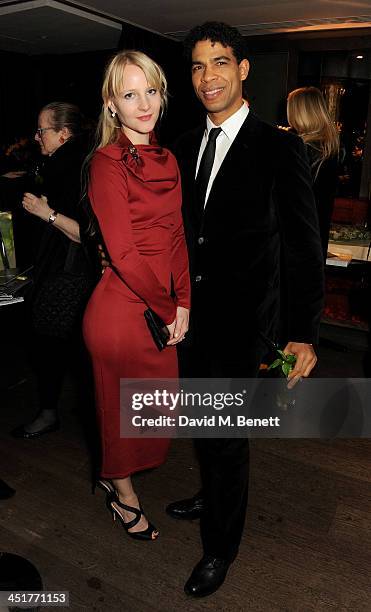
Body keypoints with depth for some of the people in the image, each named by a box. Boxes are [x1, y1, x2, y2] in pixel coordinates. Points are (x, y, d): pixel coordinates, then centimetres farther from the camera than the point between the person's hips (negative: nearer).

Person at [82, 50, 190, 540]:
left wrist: (183, 303, -1)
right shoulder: (108, 162, -13)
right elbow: (124, 253, -18)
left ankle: (117, 476, 48)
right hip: (122, 309, -7)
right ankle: (122, 490, 41)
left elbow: (176, 237, 8)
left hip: (162, 309, 7)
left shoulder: (166, 160, 9)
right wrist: (168, 311, -11)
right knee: (122, 408, 14)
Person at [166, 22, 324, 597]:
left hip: (242, 320, -6)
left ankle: (221, 548, 30)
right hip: (192, 312, 6)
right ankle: (212, 497, 50)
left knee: (227, 436, 6)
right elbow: (180, 228, 10)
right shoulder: (187, 145, 7)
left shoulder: (279, 147, -11)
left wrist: (304, 333, -18)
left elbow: (302, 245, -13)